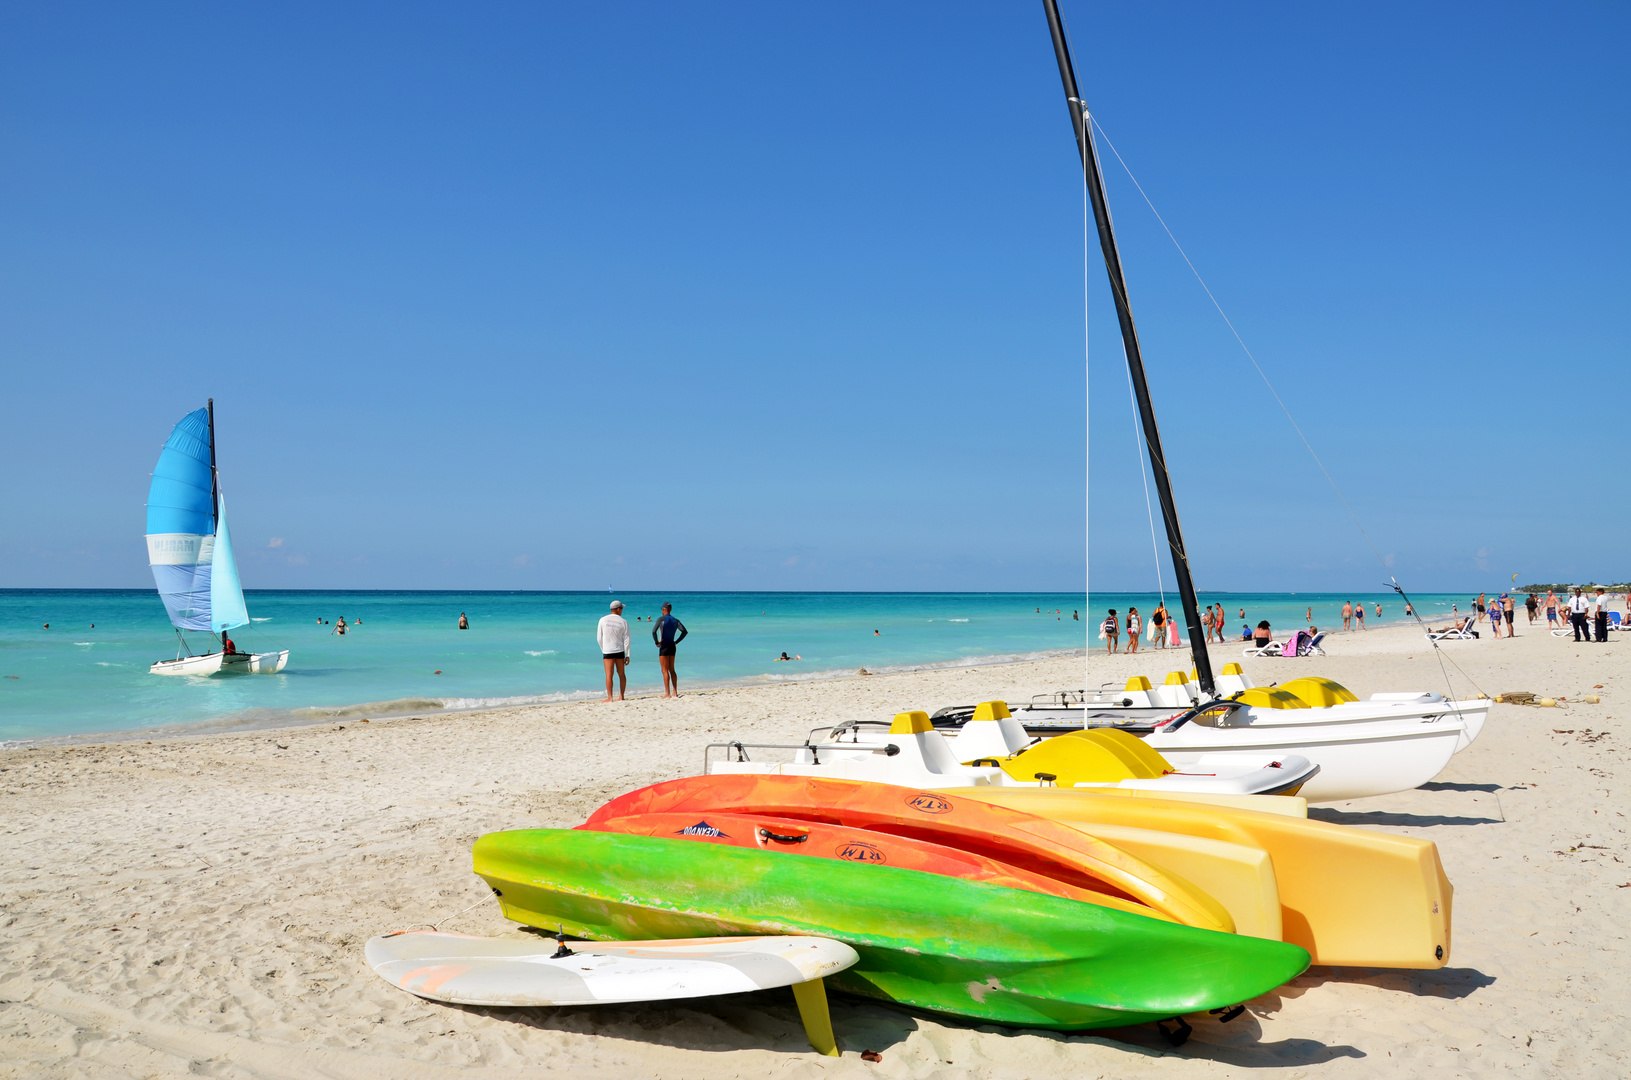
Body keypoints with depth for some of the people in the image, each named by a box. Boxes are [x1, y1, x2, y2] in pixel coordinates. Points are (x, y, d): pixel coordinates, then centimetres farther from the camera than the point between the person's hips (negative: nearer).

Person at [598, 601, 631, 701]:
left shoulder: (603, 620, -3)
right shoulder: (623, 622, -2)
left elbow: (599, 638, 1)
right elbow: (626, 640, 0)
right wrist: (627, 655, 6)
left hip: (607, 651, -1)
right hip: (620, 651, 1)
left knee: (609, 675, -4)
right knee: (621, 674, 12)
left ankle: (609, 697, -9)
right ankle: (621, 696, 14)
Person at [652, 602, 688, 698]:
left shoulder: (661, 619, -11)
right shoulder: (675, 620, 8)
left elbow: (654, 631, -23)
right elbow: (685, 631, 10)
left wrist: (656, 642, -12)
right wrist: (677, 641, 10)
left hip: (664, 647, -6)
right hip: (672, 647, 6)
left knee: (665, 671, -4)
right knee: (671, 670, 13)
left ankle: (667, 693, -7)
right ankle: (675, 692, 14)